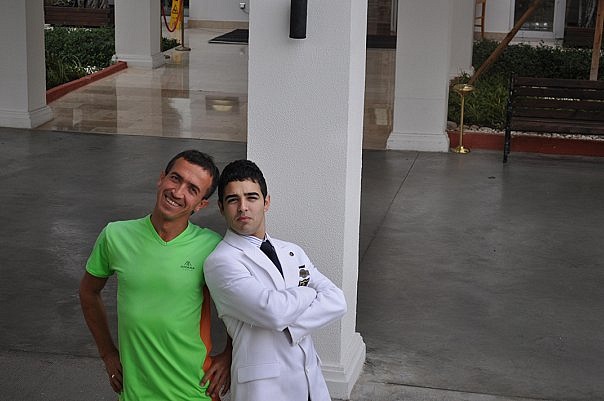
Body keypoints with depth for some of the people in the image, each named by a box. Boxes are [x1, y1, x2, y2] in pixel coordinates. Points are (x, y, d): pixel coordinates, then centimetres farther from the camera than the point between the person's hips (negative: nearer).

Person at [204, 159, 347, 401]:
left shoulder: (293, 253, 11)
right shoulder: (220, 262, -10)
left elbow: (337, 302, -2)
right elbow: (272, 311, -23)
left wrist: (287, 325, -15)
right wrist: (310, 292, -4)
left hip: (311, 381, 6)